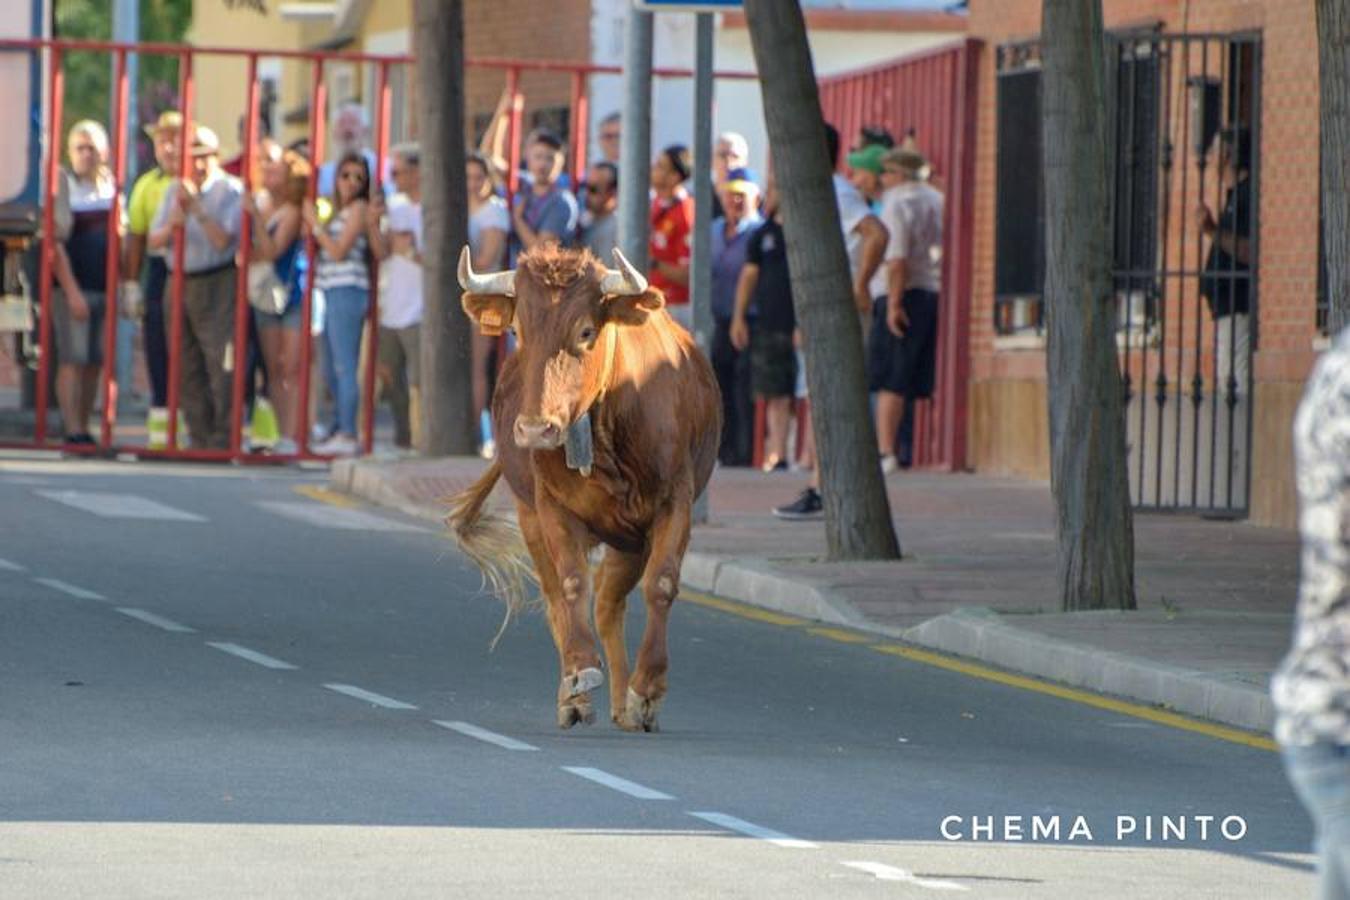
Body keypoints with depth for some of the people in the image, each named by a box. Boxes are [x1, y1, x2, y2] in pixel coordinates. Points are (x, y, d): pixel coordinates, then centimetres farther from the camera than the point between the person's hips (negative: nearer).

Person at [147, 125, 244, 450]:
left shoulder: (230, 190, -2)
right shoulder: (175, 191, 15)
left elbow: (222, 240, -13)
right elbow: (154, 242, 11)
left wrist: (197, 209, -19)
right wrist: (173, 224, -8)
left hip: (216, 284, -6)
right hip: (179, 283, 6)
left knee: (220, 366, -11)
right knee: (187, 369, 7)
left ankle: (222, 441, -10)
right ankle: (200, 438, 13)